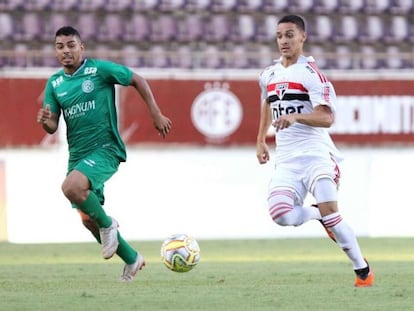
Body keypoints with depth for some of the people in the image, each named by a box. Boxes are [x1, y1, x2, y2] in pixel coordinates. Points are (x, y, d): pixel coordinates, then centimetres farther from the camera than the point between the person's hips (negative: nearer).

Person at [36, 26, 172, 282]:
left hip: (105, 149, -7)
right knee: (88, 219, 8)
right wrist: (45, 120, -15)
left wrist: (156, 115, 0)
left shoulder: (100, 69, -8)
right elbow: (53, 127, 9)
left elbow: (138, 81, 2)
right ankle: (132, 259, 27)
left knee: (71, 187, -32)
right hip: (77, 155, 7)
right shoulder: (54, 83, 7)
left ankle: (107, 224, -6)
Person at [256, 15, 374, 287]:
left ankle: (363, 270, -3)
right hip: (286, 159, 5)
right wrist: (261, 140, 33)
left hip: (315, 152, -5)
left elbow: (327, 118, -19)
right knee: (280, 215, -19)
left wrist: (296, 116, -34)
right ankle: (319, 215, 14)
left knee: (330, 211, -19)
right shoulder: (269, 76, 12)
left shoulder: (311, 73, -8)